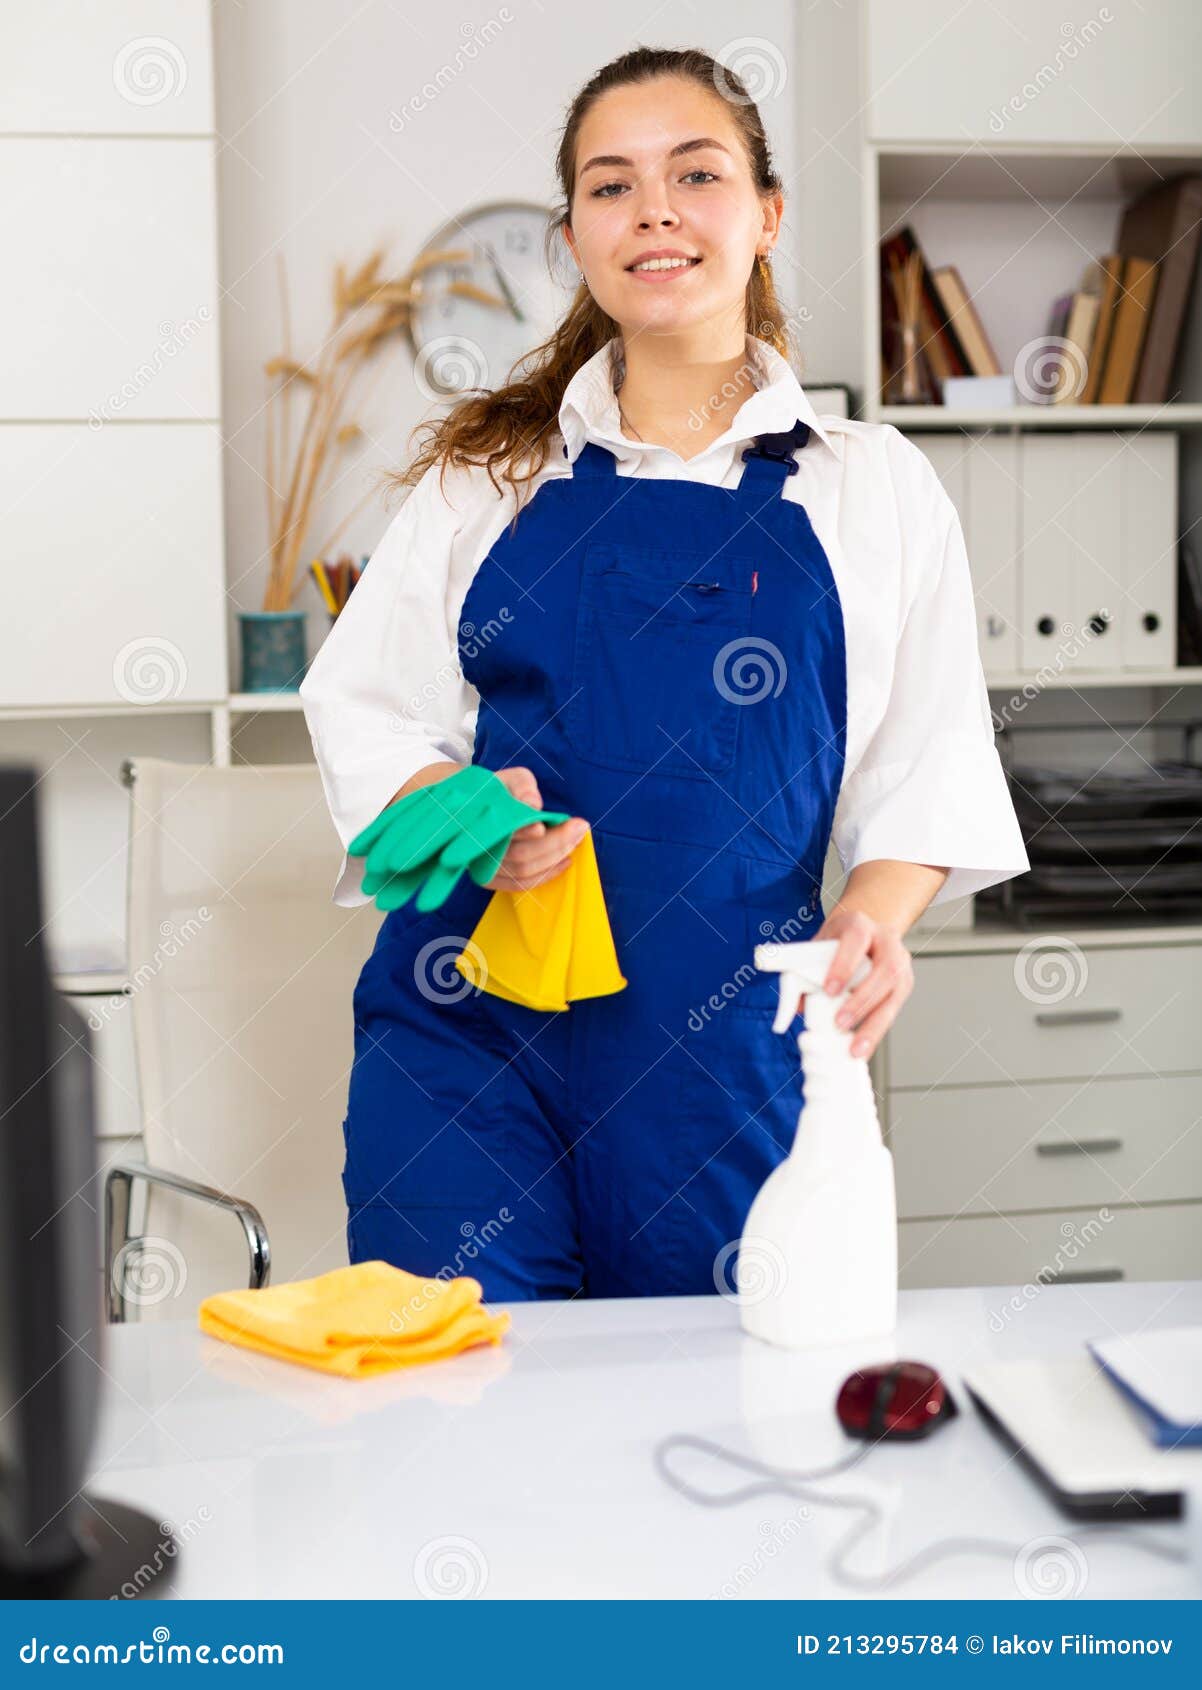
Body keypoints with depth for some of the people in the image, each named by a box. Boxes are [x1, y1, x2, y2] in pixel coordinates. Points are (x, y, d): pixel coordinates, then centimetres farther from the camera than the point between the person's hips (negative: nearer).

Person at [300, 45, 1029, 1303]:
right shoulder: (485, 471, 10)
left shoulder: (874, 487, 9)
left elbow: (926, 769, 8)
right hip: (471, 1022, 0)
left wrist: (871, 918, -12)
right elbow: (362, 707, 9)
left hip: (728, 1046, 0)